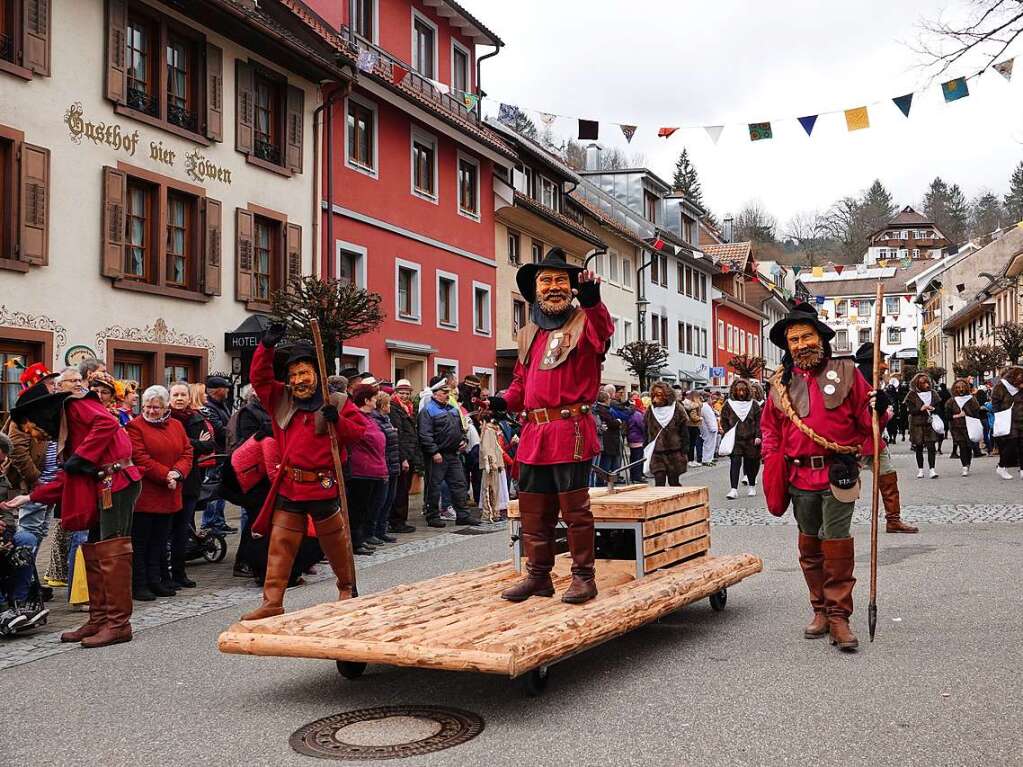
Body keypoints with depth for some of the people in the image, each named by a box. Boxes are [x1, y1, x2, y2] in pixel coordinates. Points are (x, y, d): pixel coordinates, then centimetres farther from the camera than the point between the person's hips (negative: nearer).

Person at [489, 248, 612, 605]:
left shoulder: (583, 323, -1)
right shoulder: (527, 333, 18)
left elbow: (603, 332, -26)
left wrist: (592, 302, -45)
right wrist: (505, 401, 5)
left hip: (571, 431, -6)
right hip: (534, 433, 7)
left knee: (575, 508, -1)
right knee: (533, 510, 13)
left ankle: (583, 577, 11)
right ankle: (537, 575, 25)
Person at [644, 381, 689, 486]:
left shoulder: (677, 410, -5)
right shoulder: (650, 411, 3)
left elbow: (684, 433, -3)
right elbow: (646, 433, 9)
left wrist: (685, 453, -6)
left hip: (674, 454, -2)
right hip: (657, 455, 2)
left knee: (674, 482, 7)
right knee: (659, 484, -5)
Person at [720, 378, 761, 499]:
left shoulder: (753, 404, 7)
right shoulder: (728, 404, 5)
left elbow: (758, 421, 6)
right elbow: (724, 421, 7)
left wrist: (758, 436, -3)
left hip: (751, 439, 1)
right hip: (734, 439, -1)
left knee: (751, 464, 9)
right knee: (735, 463, -10)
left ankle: (752, 487, 28)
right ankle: (734, 489, -12)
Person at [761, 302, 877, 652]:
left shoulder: (846, 372, 1)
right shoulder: (781, 382, 9)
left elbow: (865, 419, 2)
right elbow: (770, 430, 16)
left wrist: (877, 407, -20)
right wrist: (773, 471, 8)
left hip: (837, 474, -3)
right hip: (800, 476, 4)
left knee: (836, 542, -7)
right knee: (810, 545, 11)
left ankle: (838, 615, 2)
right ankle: (820, 610, 24)